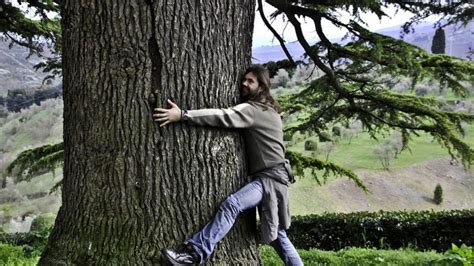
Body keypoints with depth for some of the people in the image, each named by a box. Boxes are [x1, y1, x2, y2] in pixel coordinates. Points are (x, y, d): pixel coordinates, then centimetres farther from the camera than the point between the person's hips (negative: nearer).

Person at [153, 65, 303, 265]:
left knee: (232, 204, -31)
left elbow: (224, 117, -26)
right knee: (276, 234, 14)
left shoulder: (254, 110, -12)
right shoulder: (266, 110, 19)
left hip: (271, 177, -11)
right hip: (266, 177, 11)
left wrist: (183, 115, -33)